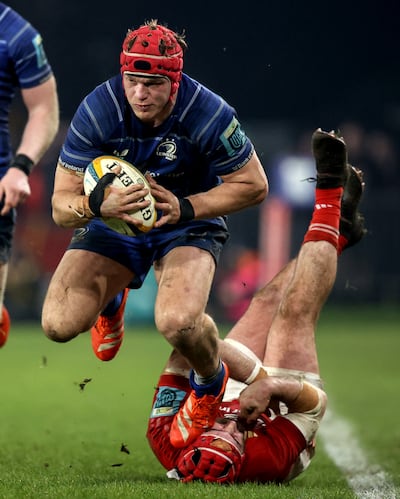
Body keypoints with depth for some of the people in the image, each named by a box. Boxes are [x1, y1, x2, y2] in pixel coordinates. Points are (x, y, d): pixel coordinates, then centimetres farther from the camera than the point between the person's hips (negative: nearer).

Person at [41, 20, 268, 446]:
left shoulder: (208, 115, -26)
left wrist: (186, 207, -25)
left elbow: (253, 185, -11)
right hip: (112, 220, 2)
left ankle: (212, 383, 6)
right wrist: (99, 204, -41)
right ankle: (110, 303, 24)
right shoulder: (96, 111, -23)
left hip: (187, 223, -2)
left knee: (178, 322, -32)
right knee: (58, 325, -15)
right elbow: (61, 206, -17)